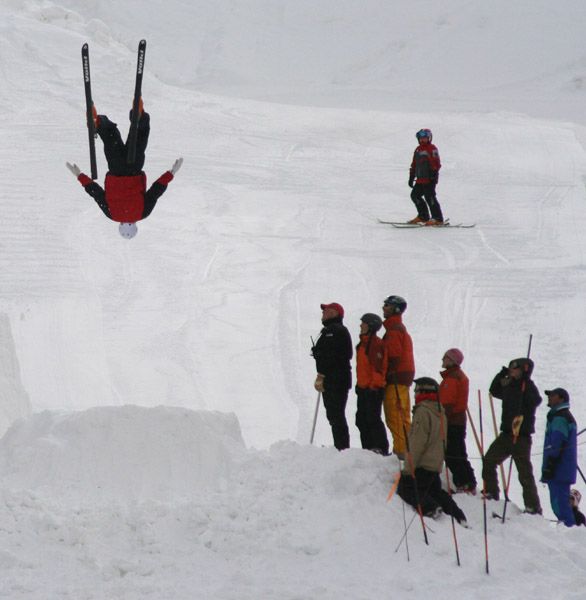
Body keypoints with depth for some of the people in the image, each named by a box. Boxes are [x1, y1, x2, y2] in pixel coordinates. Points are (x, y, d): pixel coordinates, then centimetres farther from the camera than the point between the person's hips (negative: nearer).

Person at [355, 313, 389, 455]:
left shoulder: (376, 343, -13)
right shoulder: (363, 343, 16)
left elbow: (378, 367, -18)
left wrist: (374, 385, -21)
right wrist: (359, 384, 22)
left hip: (373, 388, -10)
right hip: (363, 387, 10)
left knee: (373, 419, -9)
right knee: (362, 419, 11)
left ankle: (382, 447, -6)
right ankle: (368, 447, 16)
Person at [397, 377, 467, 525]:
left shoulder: (423, 411, -15)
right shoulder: (440, 412, 14)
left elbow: (418, 442, -19)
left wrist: (408, 468, -17)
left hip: (422, 464, -9)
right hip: (436, 464, 9)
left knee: (406, 489, -5)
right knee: (436, 491, 21)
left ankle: (430, 508, -18)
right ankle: (458, 515, 14)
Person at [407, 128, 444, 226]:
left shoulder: (432, 149, -6)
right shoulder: (418, 150, 19)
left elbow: (436, 163, -13)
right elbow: (414, 165, 24)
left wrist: (433, 174, -21)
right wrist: (411, 177, 22)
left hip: (429, 179, -9)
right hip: (420, 179, 9)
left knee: (430, 197, -12)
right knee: (415, 195, 11)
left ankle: (438, 219, -10)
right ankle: (423, 216, 20)